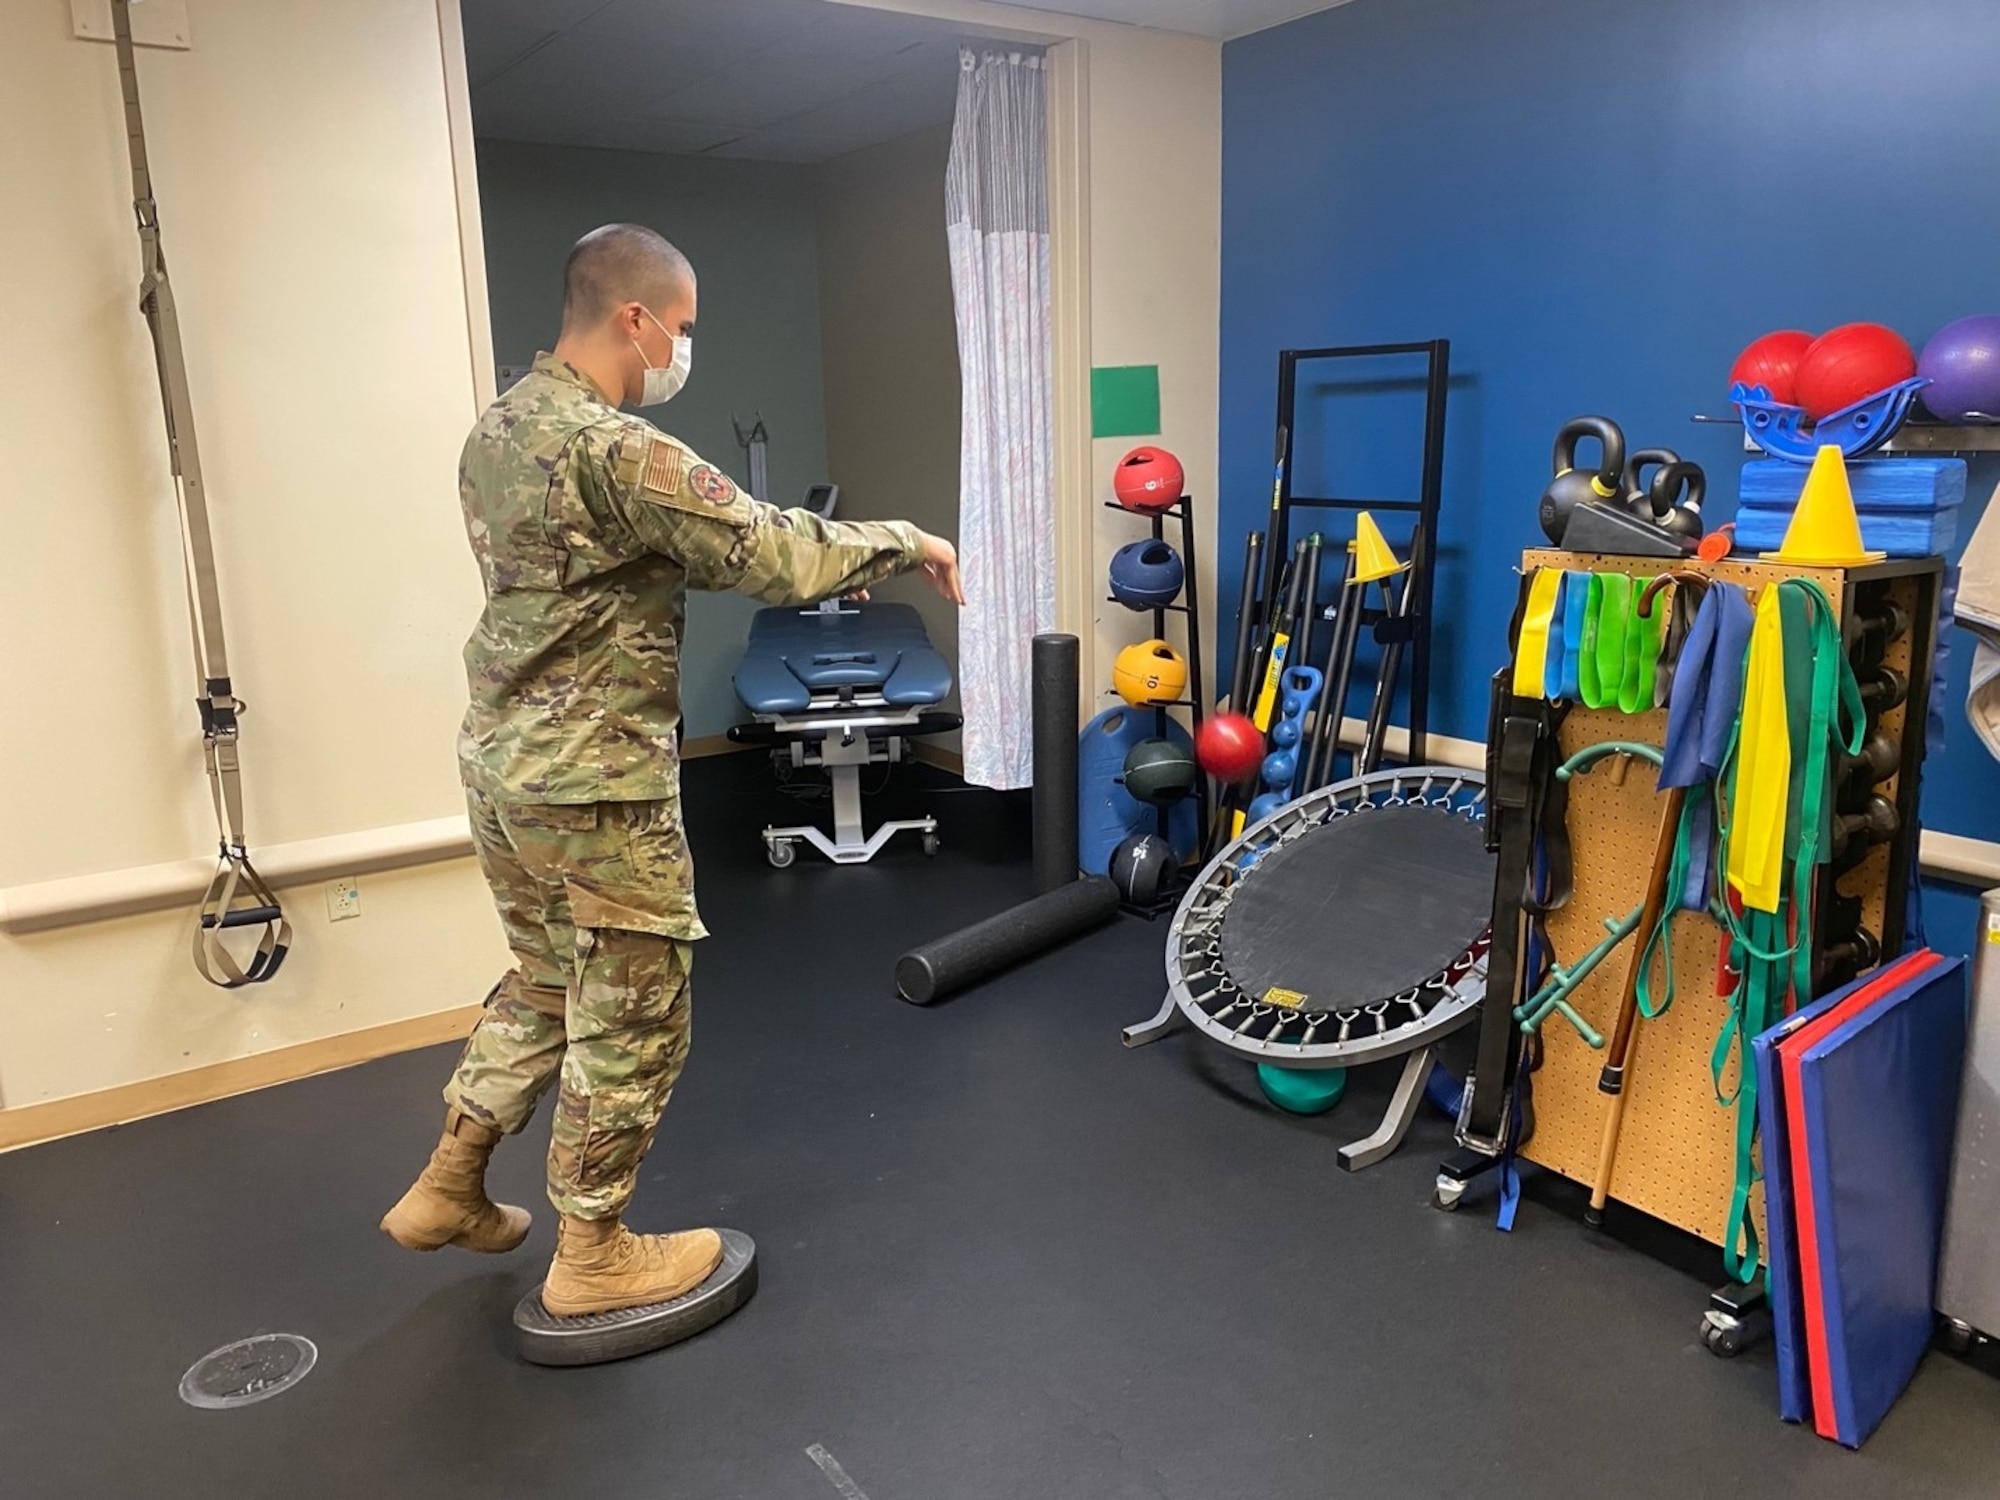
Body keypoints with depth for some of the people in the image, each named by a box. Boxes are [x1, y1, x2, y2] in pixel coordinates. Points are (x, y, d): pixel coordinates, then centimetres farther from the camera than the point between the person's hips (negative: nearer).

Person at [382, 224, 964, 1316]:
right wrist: (902, 540, -6)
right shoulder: (613, 448, -21)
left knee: (544, 981, 25)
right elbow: (775, 556, -23)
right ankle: (591, 1255, 23)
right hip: (595, 784, -9)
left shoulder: (496, 429, 10)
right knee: (631, 1017, 7)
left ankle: (447, 1191, 36)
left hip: (502, 762, 9)